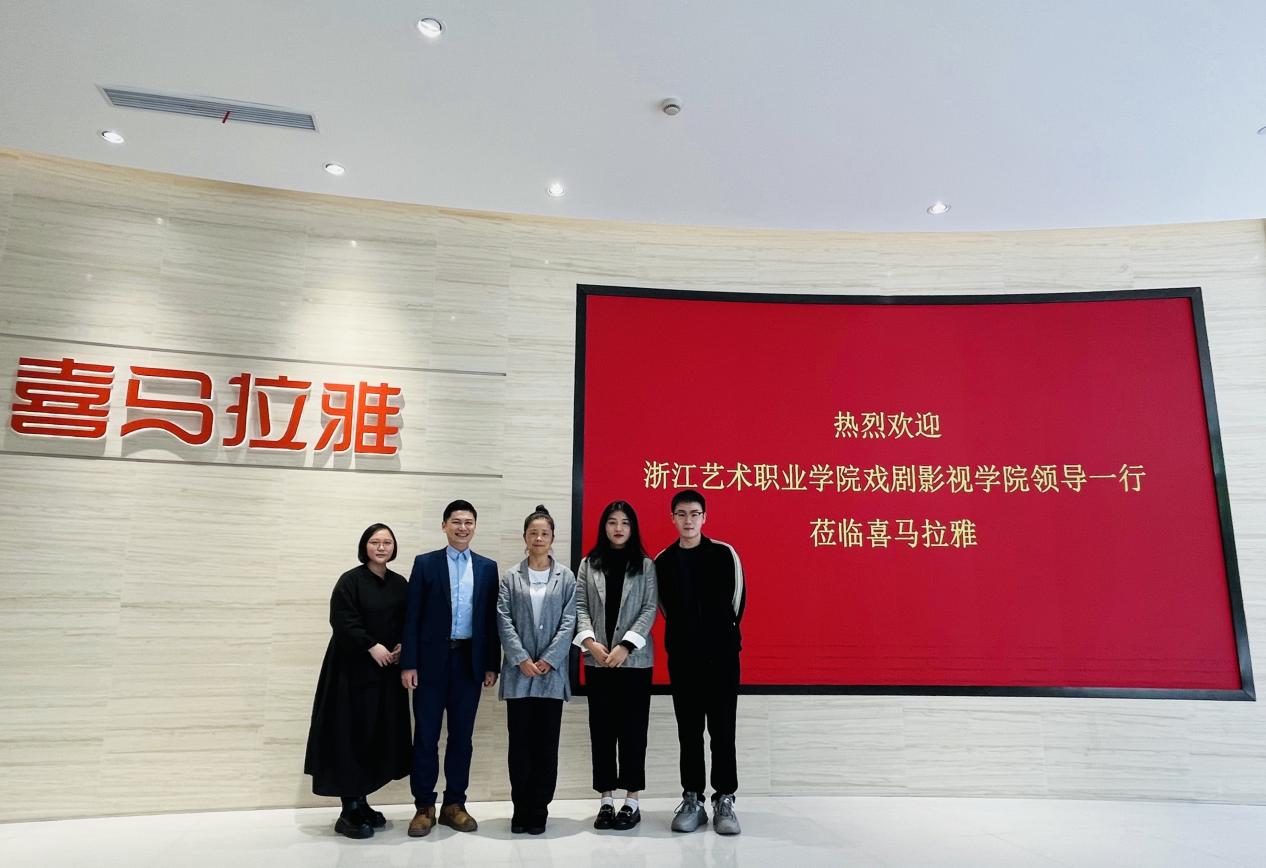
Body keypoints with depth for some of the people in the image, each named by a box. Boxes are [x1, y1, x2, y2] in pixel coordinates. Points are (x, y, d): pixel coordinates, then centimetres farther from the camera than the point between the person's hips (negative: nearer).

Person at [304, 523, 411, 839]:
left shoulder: (400, 584, 9)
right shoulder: (350, 580, -7)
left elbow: (409, 623, 12)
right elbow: (343, 621, -15)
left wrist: (402, 647, -6)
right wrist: (372, 647, -20)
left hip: (387, 670, 6)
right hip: (354, 669, -5)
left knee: (380, 734, 8)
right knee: (352, 734, -3)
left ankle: (362, 802, 20)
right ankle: (349, 811, 6)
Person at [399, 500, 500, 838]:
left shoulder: (487, 567, 7)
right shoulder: (425, 563, 1)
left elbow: (491, 618, 7)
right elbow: (412, 617, -2)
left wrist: (492, 664, 3)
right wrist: (408, 663, -8)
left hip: (470, 661, 2)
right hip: (432, 660, -2)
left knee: (462, 735, 9)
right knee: (426, 735, 4)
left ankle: (454, 804, 21)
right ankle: (424, 806, 16)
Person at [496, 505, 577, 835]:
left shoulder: (566, 577, 4)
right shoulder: (510, 577, 5)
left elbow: (568, 622, -1)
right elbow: (504, 621, -1)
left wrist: (548, 660, -10)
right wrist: (522, 659, -11)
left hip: (552, 672, 0)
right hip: (519, 673, 0)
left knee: (546, 743, 5)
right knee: (520, 742, 5)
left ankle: (539, 809, 16)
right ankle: (521, 808, 17)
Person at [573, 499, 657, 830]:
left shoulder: (645, 565, 3)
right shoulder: (588, 564, 9)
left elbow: (650, 609, -3)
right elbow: (580, 607, 4)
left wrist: (625, 647, -13)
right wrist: (590, 642, -12)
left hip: (635, 658, -2)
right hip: (597, 660, 2)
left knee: (633, 727, 3)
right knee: (601, 728, 6)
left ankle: (632, 801, 13)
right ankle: (606, 799, 15)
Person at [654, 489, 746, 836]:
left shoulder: (725, 554, -2)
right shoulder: (662, 561, 4)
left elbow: (737, 598, 2)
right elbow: (665, 607, 11)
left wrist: (724, 636, 4)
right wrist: (683, 637, 6)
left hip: (722, 654, -2)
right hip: (682, 656, 2)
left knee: (722, 729, 1)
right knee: (688, 730, 7)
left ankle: (724, 800, 11)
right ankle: (692, 799, 16)